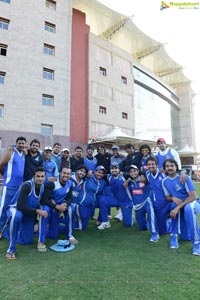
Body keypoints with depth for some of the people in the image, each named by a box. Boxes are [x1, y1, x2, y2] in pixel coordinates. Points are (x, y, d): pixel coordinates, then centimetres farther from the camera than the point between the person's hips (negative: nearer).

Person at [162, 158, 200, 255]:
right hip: (177, 204, 3)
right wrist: (173, 198, -21)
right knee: (174, 204, -32)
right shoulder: (165, 181, -5)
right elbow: (168, 197, 5)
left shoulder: (185, 178, -19)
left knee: (189, 208, -38)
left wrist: (177, 208, -32)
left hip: (192, 203, -3)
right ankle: (174, 235, -16)